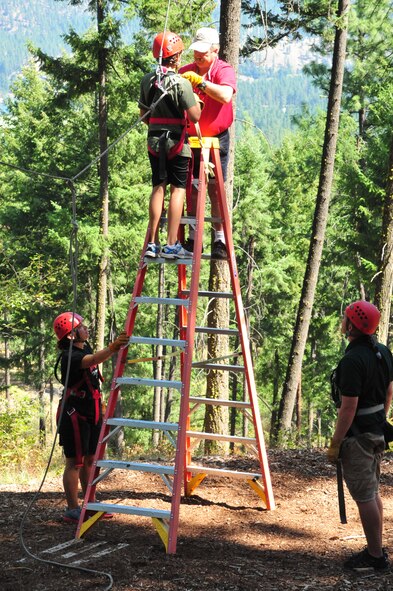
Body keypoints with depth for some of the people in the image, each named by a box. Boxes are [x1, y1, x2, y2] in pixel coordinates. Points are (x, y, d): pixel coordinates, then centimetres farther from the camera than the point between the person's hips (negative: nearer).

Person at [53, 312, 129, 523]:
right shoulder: (69, 357, -21)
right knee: (75, 462, -4)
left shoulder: (85, 348, 9)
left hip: (91, 412, 9)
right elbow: (94, 360, -41)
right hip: (74, 414, -9)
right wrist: (112, 348, -59)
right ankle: (72, 510, 2)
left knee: (90, 460, 13)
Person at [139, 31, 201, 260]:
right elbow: (195, 116, -15)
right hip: (176, 141, -6)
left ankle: (153, 243, 9)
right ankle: (172, 245, -3)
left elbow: (144, 115, 12)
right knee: (178, 189, 0)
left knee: (158, 188, 10)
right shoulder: (181, 82, -14)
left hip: (154, 140, 6)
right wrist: (196, 98, 3)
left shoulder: (147, 80, 4)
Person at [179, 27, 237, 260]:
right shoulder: (185, 72, 8)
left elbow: (225, 95, -26)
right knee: (191, 189, 4)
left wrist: (200, 82, -29)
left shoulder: (224, 70, -6)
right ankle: (193, 238, 10)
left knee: (216, 190, -5)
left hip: (216, 139, -4)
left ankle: (220, 241, -2)